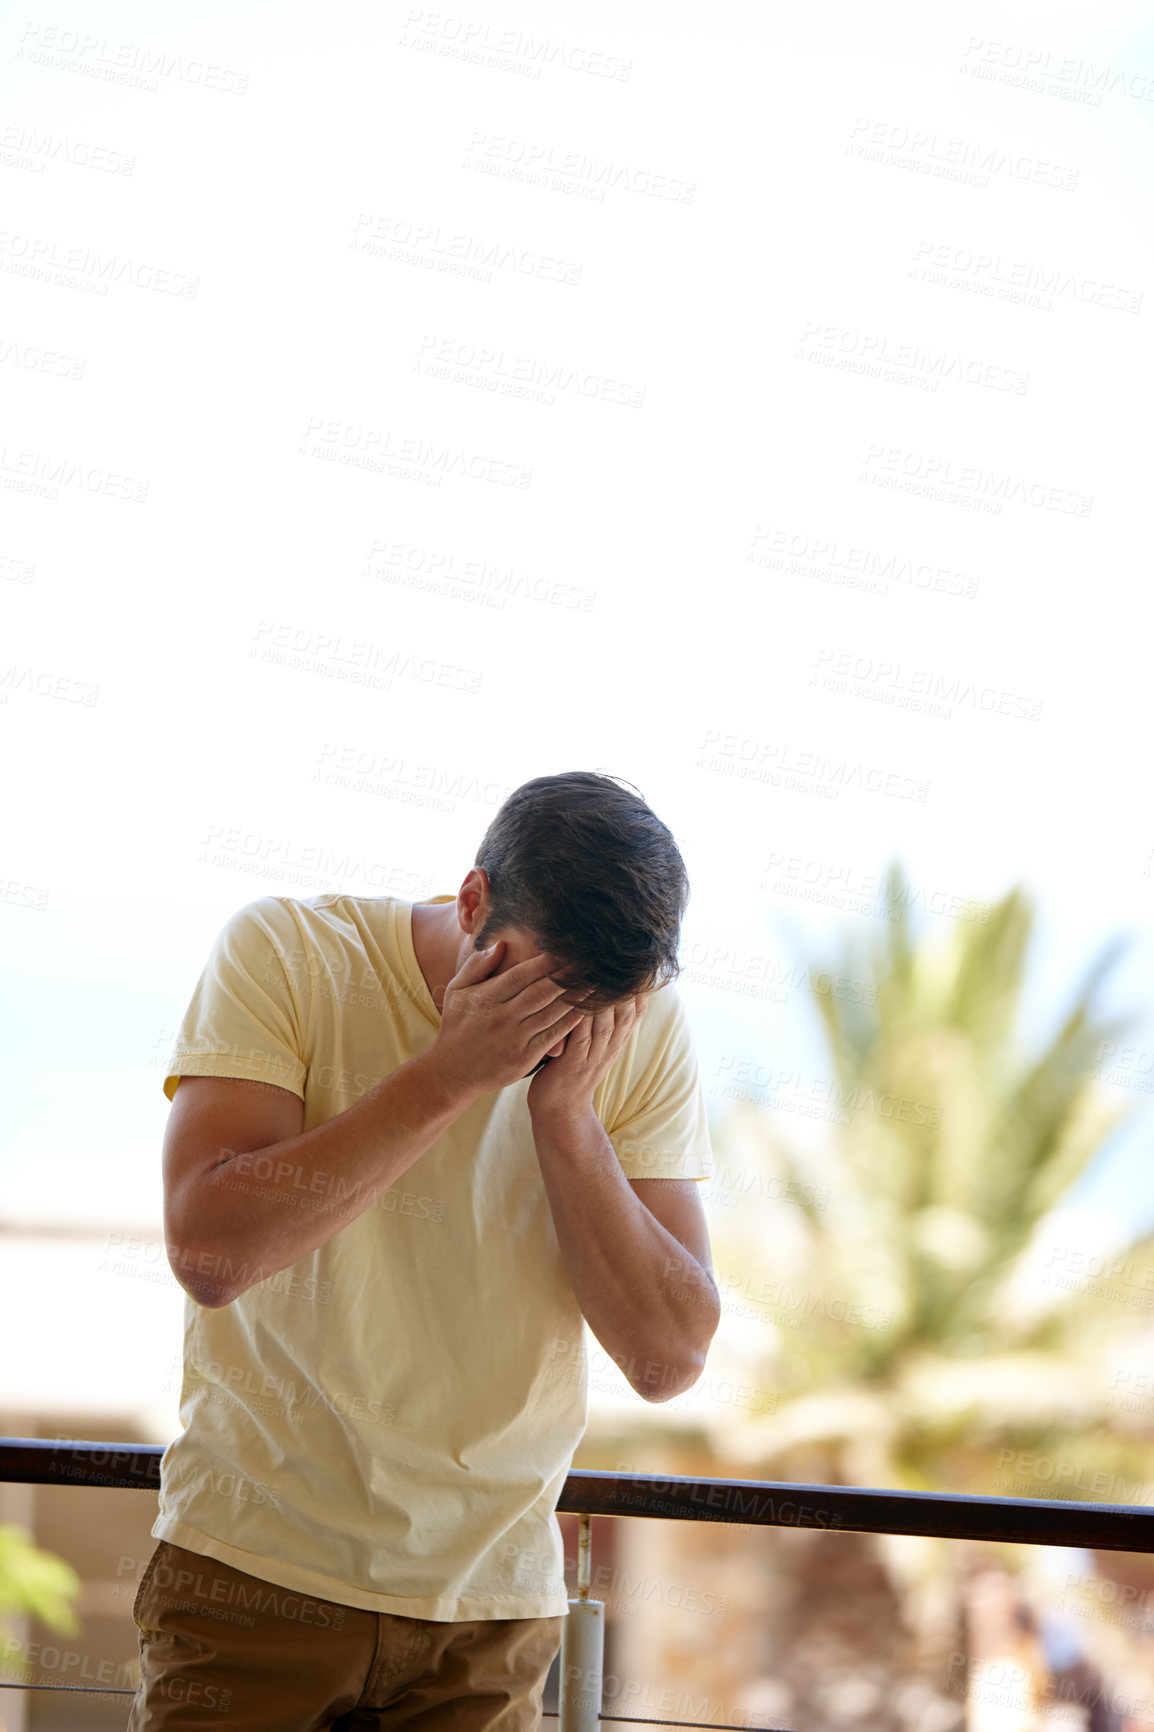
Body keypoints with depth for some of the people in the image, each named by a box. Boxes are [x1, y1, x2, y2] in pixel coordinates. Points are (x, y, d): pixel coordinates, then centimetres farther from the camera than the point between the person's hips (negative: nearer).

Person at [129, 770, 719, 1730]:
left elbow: (670, 1359, -8)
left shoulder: (645, 1030, -3)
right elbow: (208, 1251, -22)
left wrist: (566, 1111, -18)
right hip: (261, 1568, -2)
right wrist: (451, 1072, -23)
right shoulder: (286, 952, -10)